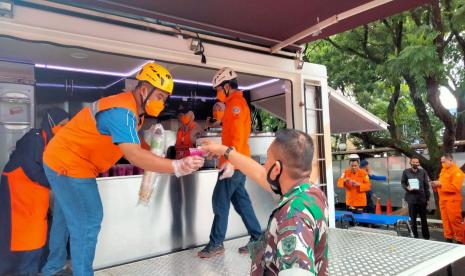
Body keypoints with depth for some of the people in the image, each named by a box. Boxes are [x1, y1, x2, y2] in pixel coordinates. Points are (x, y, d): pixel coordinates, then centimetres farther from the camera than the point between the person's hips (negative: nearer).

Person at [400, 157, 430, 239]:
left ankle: (426, 236, 23)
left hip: (422, 198, 1)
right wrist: (407, 188, -14)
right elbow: (402, 182, 8)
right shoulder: (406, 172, 4)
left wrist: (427, 198, 2)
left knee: (423, 218, 10)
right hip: (411, 198, -1)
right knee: (412, 218, 5)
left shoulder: (423, 172, 5)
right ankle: (414, 236, 16)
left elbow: (426, 185, 5)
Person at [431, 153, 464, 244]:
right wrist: (436, 185, 2)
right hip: (443, 200, 8)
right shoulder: (443, 170, 15)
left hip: (452, 200, -8)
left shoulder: (457, 172, -10)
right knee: (446, 220, 10)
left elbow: (455, 187, -20)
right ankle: (448, 238, 18)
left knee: (455, 221, -3)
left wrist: (440, 184, -19)